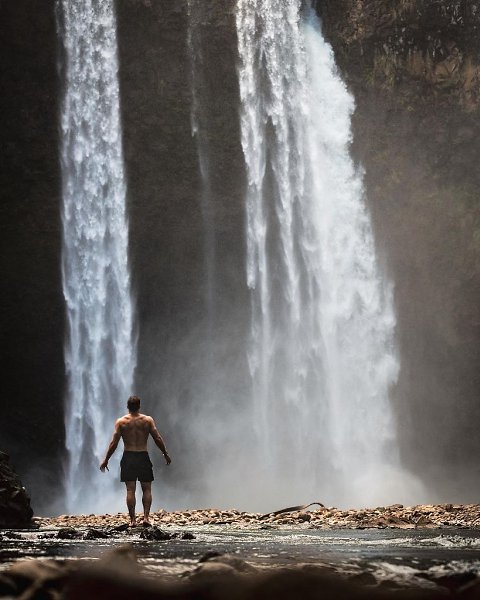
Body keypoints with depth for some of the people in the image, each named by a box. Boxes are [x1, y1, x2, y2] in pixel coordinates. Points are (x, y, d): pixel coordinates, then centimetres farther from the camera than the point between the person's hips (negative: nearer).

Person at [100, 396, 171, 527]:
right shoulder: (148, 420, -1)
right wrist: (166, 455, 11)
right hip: (143, 457, 0)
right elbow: (158, 439, -1)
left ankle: (132, 520, 0)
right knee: (146, 489, 9)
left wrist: (106, 460, 3)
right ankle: (146, 517, -3)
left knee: (130, 490, 3)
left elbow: (114, 443, -4)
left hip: (128, 457, 0)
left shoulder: (121, 422, -2)